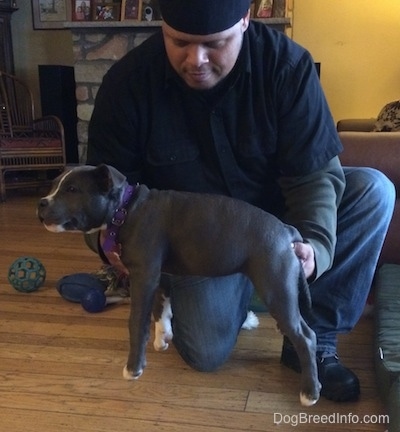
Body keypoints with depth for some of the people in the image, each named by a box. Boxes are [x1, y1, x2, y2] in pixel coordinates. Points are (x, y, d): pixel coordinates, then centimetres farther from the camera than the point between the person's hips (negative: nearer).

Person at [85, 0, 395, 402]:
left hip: (275, 211, 2)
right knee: (207, 353, -14)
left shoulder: (287, 63, -20)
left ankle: (314, 335, -12)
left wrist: (315, 244, -39)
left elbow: (314, 170, -21)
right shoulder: (128, 82, -19)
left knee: (374, 191, -21)